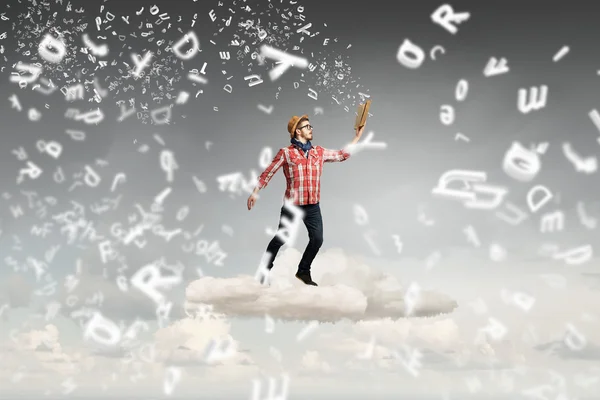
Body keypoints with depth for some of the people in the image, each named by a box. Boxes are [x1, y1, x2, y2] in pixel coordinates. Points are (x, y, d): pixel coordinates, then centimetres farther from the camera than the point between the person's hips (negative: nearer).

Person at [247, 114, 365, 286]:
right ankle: (266, 269, 23)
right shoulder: (286, 153, -6)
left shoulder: (319, 152, 8)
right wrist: (255, 193, -5)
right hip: (292, 205, -4)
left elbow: (342, 155, 16)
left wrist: (357, 136, 12)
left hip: (313, 206, 4)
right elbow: (268, 173, -2)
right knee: (280, 239, 4)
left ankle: (303, 272, 20)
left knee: (317, 239, 1)